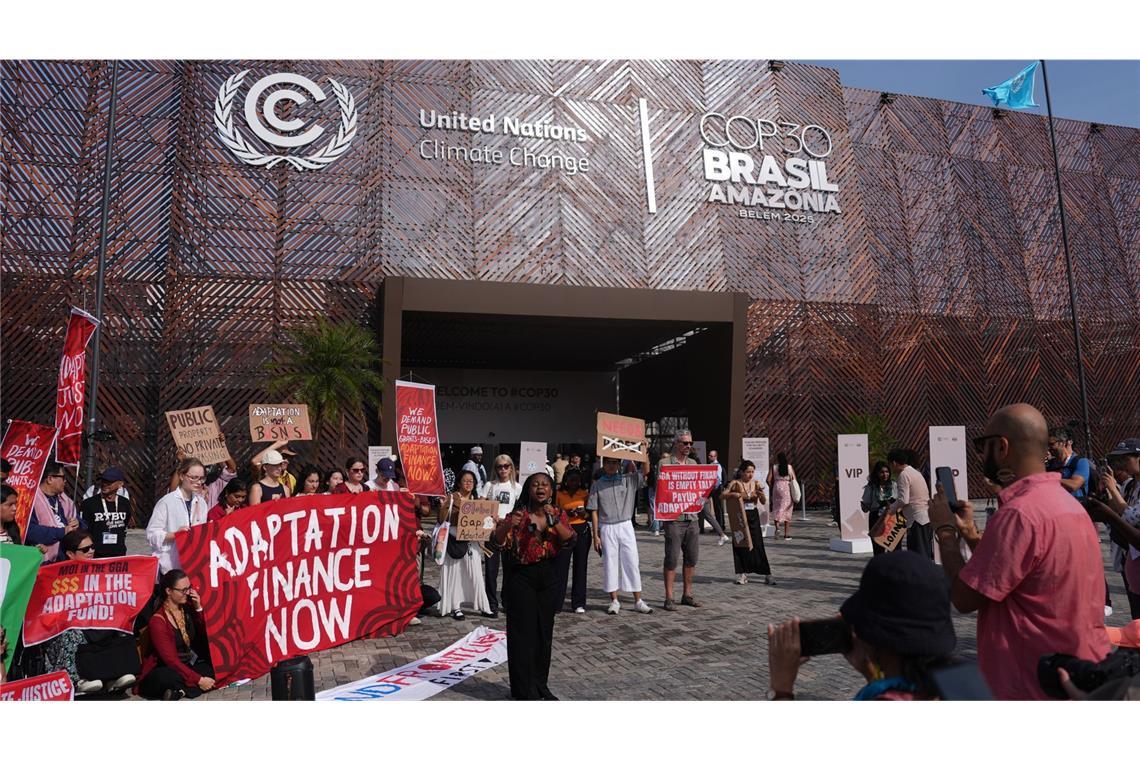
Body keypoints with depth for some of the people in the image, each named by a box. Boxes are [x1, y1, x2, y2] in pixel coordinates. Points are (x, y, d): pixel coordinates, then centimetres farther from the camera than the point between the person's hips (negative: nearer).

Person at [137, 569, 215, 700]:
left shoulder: (188, 608, 0)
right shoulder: (158, 621, -17)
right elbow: (171, 660, -21)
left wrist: (198, 608, -7)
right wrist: (198, 680, -25)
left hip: (189, 665, 7)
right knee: (165, 678, -40)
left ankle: (179, 691, -21)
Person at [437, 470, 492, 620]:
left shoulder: (477, 501, 11)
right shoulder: (451, 498, -2)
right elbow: (442, 519, -6)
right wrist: (443, 507, -22)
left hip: (471, 541, 3)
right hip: (454, 541, -3)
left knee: (475, 574, 2)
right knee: (454, 573, 4)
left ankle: (483, 606, 8)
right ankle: (455, 607, 12)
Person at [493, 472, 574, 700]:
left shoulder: (558, 514, 3)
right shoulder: (519, 513, -7)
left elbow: (569, 539, -11)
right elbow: (499, 541, -18)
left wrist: (554, 520, -25)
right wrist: (508, 525, -38)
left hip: (548, 576, 4)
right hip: (521, 576, -4)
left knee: (544, 631, 11)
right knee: (523, 632, -2)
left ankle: (540, 685, 26)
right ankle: (524, 690, 9)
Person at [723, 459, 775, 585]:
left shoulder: (756, 483, 2)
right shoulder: (735, 483, -4)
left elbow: (764, 502, 0)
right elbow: (722, 495, -10)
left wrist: (761, 494, -21)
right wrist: (733, 494, -28)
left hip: (753, 516, 1)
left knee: (758, 545, -1)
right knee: (741, 545, 4)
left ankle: (767, 574, 6)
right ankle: (743, 574, 15)